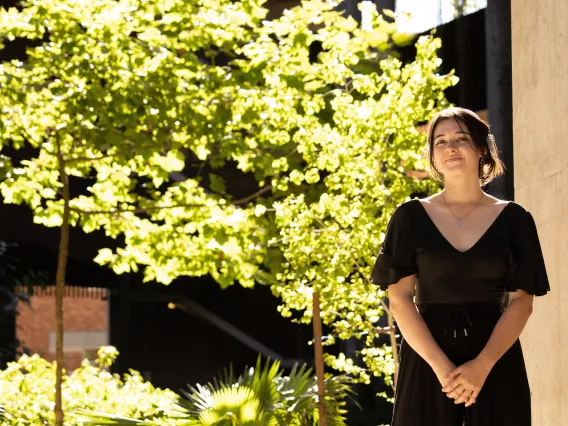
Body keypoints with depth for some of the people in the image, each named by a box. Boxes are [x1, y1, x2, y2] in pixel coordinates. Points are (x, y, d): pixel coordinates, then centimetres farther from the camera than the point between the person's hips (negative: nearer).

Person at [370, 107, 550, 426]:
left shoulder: (514, 219, 3)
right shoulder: (411, 217, 3)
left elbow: (521, 301, -2)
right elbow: (399, 298, -3)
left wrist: (482, 365, -15)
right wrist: (440, 365, -14)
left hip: (497, 362, 0)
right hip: (426, 359, 0)